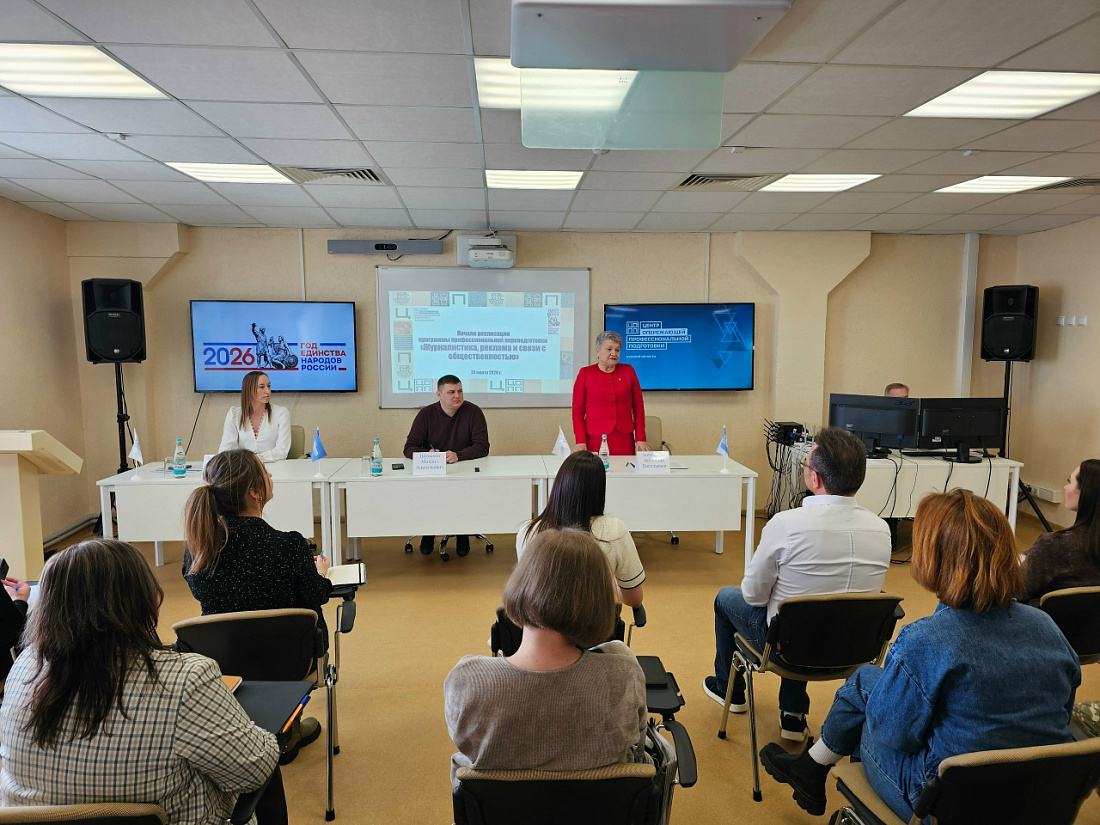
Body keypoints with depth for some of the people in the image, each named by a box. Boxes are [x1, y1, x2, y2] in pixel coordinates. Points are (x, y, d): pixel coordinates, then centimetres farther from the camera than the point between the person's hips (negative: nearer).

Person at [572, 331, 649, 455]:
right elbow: (578, 410, 1)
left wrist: (640, 438, 3)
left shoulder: (628, 371, 7)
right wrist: (580, 441, -7)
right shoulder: (585, 373, 2)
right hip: (595, 440, -1)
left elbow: (638, 406, 8)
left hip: (624, 440, 2)